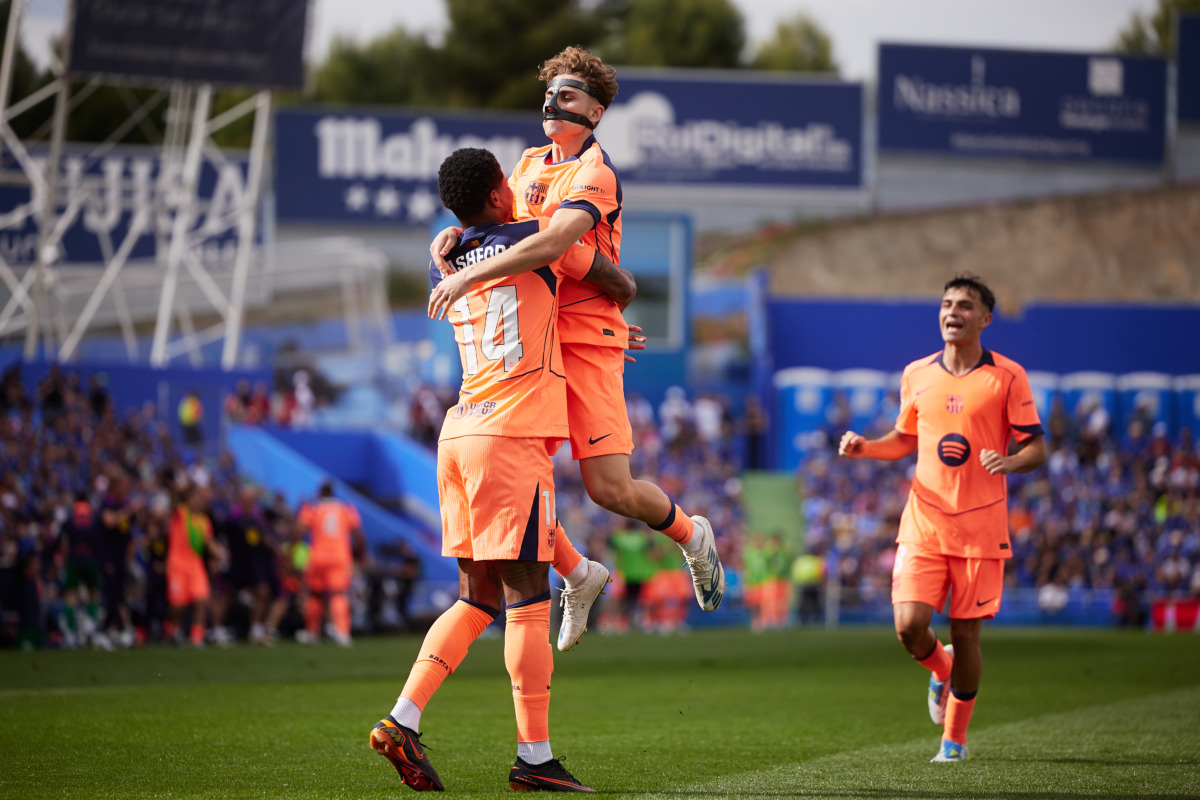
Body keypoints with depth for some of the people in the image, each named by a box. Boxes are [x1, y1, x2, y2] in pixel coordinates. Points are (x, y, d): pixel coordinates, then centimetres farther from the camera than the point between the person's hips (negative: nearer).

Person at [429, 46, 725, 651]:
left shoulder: (595, 174, -12)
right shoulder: (531, 164, 15)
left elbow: (551, 242, -27)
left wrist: (468, 276, -30)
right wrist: (454, 234, -2)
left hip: (585, 340, -7)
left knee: (611, 489, -11)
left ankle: (692, 537, 21)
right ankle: (577, 577, 18)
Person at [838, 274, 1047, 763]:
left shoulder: (1007, 377, -2)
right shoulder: (917, 375, 8)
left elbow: (1036, 449, 0)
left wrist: (1009, 462, -22)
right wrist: (863, 448, 3)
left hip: (981, 529, -2)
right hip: (923, 523, 2)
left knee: (965, 635, -1)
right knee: (909, 626, -11)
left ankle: (955, 739, 17)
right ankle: (942, 668, 25)